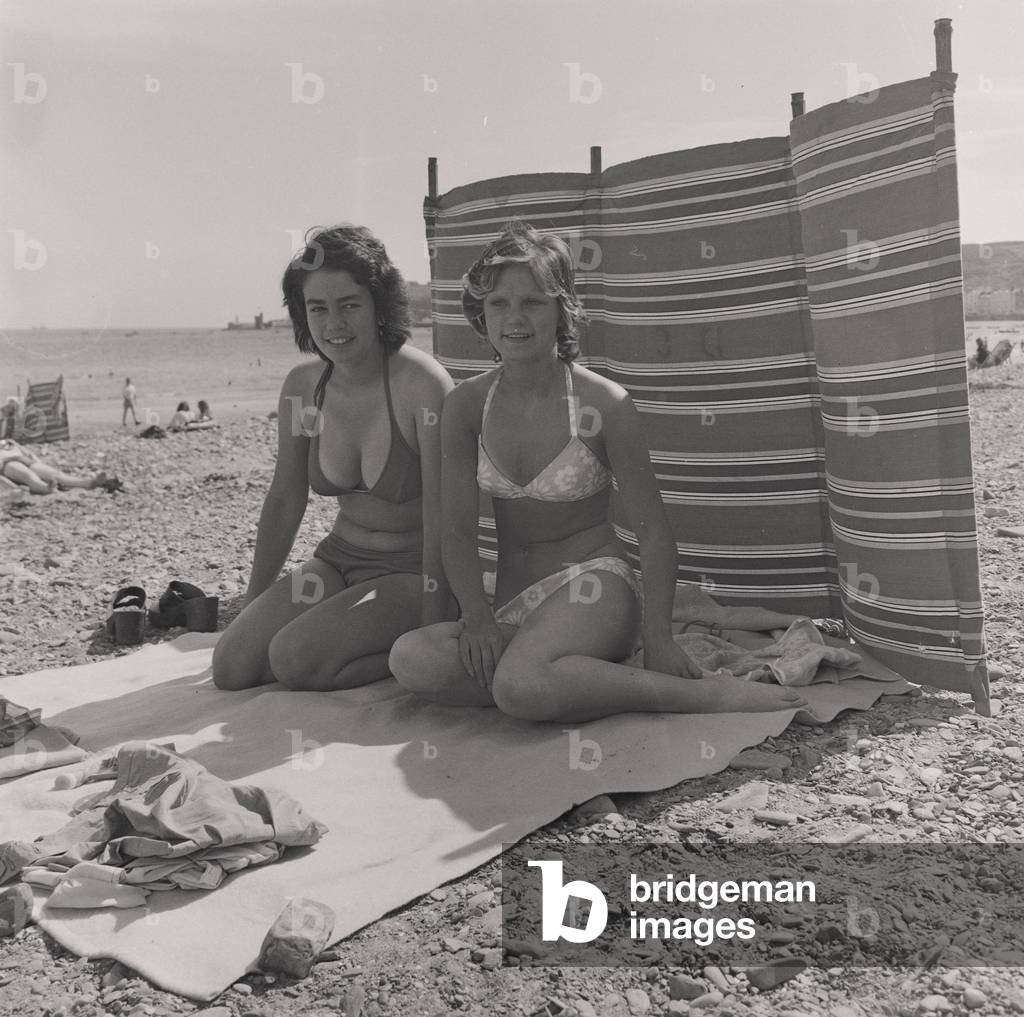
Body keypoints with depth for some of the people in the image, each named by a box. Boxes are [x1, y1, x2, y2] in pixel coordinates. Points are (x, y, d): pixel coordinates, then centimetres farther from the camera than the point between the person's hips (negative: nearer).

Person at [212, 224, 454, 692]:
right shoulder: (303, 386, -2)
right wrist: (251, 610, 13)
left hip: (414, 572, -6)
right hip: (338, 560, 6)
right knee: (231, 666, -8)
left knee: (296, 658, -24)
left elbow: (441, 515, -20)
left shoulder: (423, 384, -20)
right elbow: (284, 501, 9)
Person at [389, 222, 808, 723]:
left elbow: (653, 533, -6)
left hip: (593, 585, -4)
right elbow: (457, 531, 0)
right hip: (511, 603, 4)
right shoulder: (466, 405, 1)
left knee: (521, 684, -37)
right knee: (411, 660, -27)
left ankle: (706, 694, -21)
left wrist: (658, 635, -16)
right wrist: (477, 616, -16)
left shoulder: (604, 404, -9)